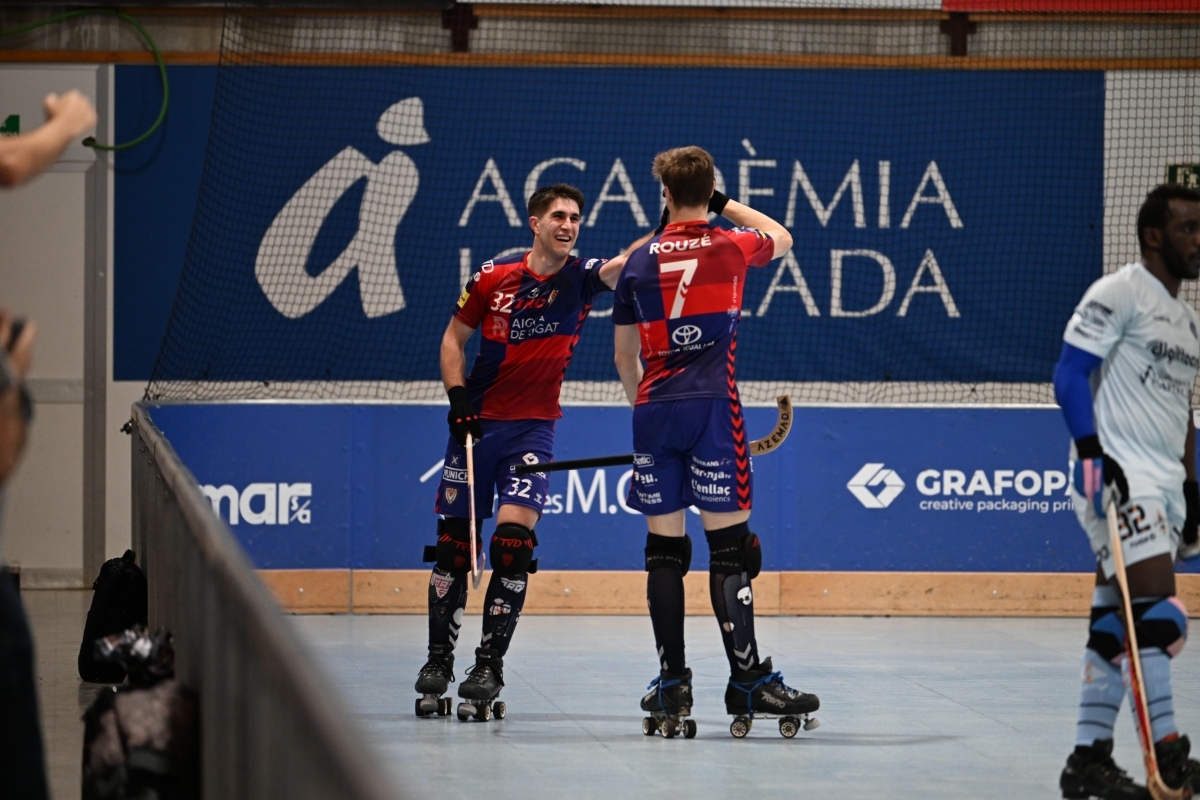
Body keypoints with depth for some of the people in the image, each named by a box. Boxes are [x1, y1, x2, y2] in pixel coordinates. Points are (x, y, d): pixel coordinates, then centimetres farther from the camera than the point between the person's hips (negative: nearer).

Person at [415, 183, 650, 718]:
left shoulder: (581, 278, -3)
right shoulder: (493, 277, -1)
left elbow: (622, 265, -23)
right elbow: (454, 337, 9)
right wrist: (458, 397, -4)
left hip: (534, 427, -1)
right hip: (477, 422, 1)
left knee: (514, 534, -14)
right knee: (454, 539, 4)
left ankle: (490, 663, -6)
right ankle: (439, 656, 18)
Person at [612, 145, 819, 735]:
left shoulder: (639, 262, 8)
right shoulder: (730, 247, 2)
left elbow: (624, 357, 15)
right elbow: (782, 238, 26)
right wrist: (726, 204, 29)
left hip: (653, 411, 3)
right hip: (712, 406, -3)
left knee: (663, 549, 5)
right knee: (729, 547, -4)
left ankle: (672, 681, 5)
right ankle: (746, 679, -8)